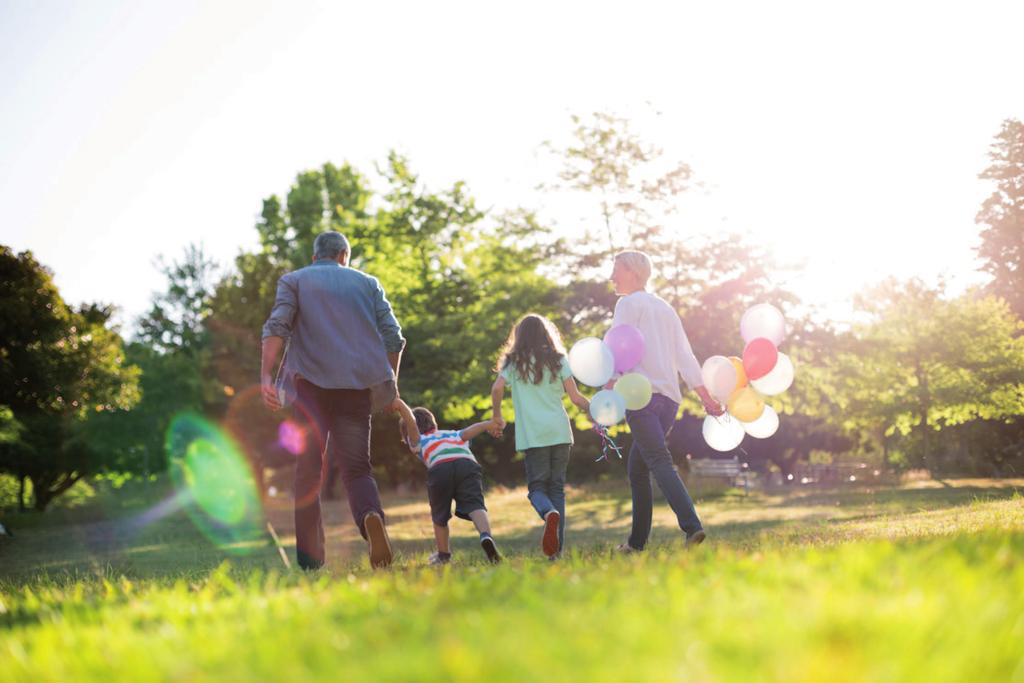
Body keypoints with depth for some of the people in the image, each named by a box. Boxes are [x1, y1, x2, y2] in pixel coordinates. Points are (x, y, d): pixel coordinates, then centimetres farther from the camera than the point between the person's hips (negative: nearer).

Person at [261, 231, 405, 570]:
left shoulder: (294, 280, 14)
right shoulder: (368, 283, 19)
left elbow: (277, 327, -4)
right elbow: (393, 336, 9)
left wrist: (265, 377, -11)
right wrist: (391, 384, 16)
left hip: (310, 381, -1)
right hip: (357, 385, 1)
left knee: (308, 469, 2)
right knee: (356, 467, 4)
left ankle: (309, 559, -5)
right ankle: (371, 517, -29)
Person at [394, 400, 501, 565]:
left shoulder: (418, 441, 31)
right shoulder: (454, 434, 40)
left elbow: (411, 421, 12)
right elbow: (469, 431, 20)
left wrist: (399, 404, -3)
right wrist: (490, 424, 3)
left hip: (440, 469, -1)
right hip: (468, 464, 2)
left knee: (439, 516, 19)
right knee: (475, 506, -12)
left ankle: (443, 554, 32)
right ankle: (486, 536, -40)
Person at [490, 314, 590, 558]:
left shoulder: (514, 361, 7)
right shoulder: (557, 360, 9)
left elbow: (497, 388, -8)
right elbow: (575, 397, 2)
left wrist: (497, 416, 6)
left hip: (533, 435, -2)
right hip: (560, 432, 2)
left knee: (537, 487, 5)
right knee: (557, 487, 9)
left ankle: (550, 514, -31)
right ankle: (557, 550, 2)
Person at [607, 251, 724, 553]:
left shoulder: (628, 304, 1)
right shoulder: (666, 308, 23)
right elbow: (685, 356, 20)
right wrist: (705, 396, 17)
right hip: (670, 397, 8)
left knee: (659, 462, -18)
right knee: (636, 467, 14)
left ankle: (692, 526, -34)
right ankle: (637, 541, 14)